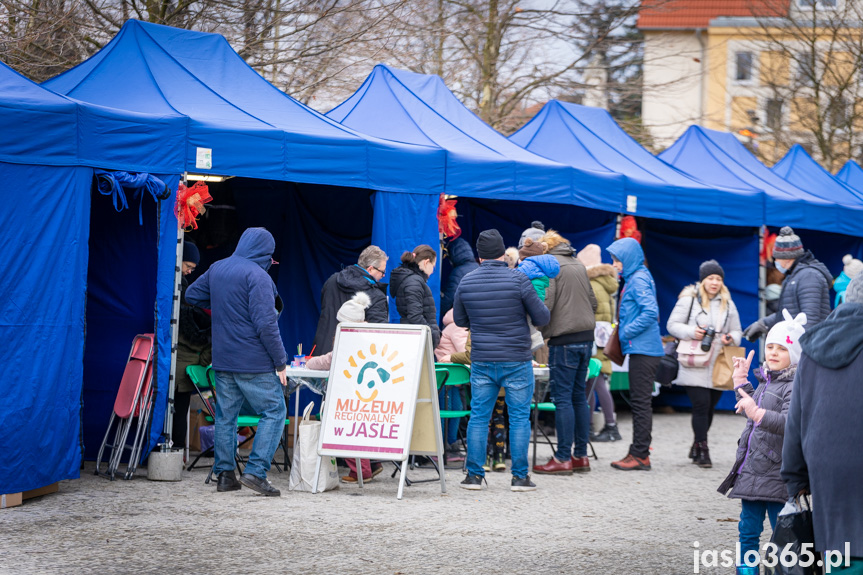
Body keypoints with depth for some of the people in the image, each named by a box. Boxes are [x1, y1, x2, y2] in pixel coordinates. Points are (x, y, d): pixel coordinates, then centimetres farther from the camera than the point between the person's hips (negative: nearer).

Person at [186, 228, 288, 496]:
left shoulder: (217, 269, 8)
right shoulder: (257, 275, -15)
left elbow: (192, 295, 23)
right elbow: (266, 323, -20)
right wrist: (280, 362, -14)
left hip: (222, 360, 7)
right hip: (254, 363, -7)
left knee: (225, 415, 13)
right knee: (274, 411, 0)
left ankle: (225, 474, 15)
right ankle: (255, 471, -9)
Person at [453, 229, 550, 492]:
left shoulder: (466, 282, 1)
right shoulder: (518, 280, -10)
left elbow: (459, 320, 15)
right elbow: (542, 318, -5)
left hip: (481, 361, 3)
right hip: (516, 360, -3)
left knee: (478, 416, 9)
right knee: (519, 417, 4)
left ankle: (474, 474, 9)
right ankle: (520, 476, 4)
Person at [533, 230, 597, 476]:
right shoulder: (579, 265, 17)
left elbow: (545, 304, -15)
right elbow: (593, 301, 21)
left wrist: (538, 333, -5)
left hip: (564, 340, -8)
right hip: (586, 337, 8)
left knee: (562, 398, -6)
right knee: (579, 396, 12)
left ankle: (563, 459, -6)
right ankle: (581, 455, 14)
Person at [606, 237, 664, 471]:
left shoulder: (639, 280, -13)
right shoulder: (634, 278, 17)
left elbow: (651, 312, -22)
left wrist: (627, 332, -16)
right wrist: (622, 330, 14)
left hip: (643, 350, -10)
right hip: (641, 349, 10)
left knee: (640, 402, -7)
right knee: (640, 402, 12)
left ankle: (640, 454, -4)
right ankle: (639, 452, 16)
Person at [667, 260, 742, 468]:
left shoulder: (728, 304, 15)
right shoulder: (689, 299, 2)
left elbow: (737, 331, 18)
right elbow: (672, 324, 1)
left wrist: (731, 338, -5)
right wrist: (691, 332, -16)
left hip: (718, 368, 4)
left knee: (709, 408, 8)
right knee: (701, 405, -12)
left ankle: (697, 447, 22)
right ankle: (702, 450, -5)